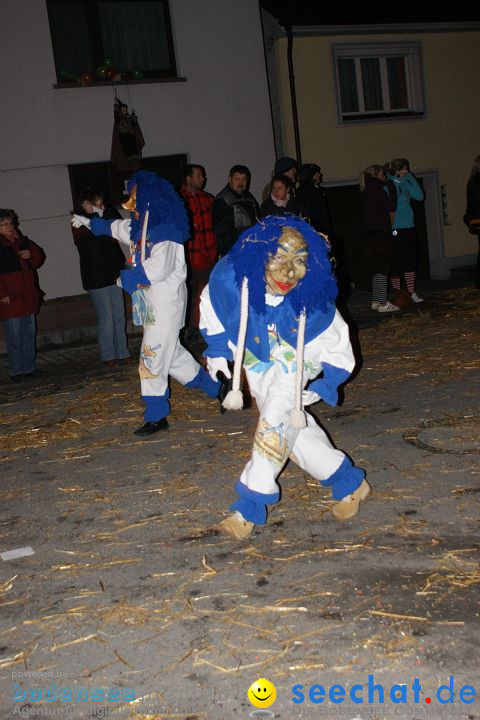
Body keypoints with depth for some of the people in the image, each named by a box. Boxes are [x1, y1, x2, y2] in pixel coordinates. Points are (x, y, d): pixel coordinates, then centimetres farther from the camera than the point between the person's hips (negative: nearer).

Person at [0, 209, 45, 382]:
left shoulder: (22, 242, 15)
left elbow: (38, 260, 21)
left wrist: (31, 254, -2)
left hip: (28, 296, 6)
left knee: (30, 332, 10)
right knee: (14, 336, -5)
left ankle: (29, 367, 19)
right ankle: (17, 371, 3)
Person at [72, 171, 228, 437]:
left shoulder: (165, 231, -16)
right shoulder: (138, 227, 11)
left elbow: (158, 269, -26)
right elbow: (115, 227, 32)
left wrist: (127, 277, -11)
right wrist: (88, 222, 46)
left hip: (166, 304, -9)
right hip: (151, 304, 9)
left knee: (152, 358, -4)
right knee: (172, 354, 15)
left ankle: (156, 417, 6)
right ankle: (215, 387, 27)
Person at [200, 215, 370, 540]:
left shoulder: (311, 298, -33)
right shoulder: (230, 277, -32)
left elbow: (337, 352, -15)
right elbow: (211, 305, -6)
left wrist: (323, 387, -21)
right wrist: (216, 349, -4)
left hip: (296, 360, -3)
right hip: (256, 360, 3)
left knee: (276, 418, -22)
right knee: (295, 429, 6)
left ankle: (250, 507, -11)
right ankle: (350, 483, 24)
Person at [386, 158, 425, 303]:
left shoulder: (405, 183, 9)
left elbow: (420, 196, 2)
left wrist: (410, 178, -1)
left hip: (409, 228, 6)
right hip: (395, 230, -6)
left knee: (410, 261, 10)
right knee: (396, 263, -2)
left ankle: (411, 292, 18)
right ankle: (398, 294, 7)